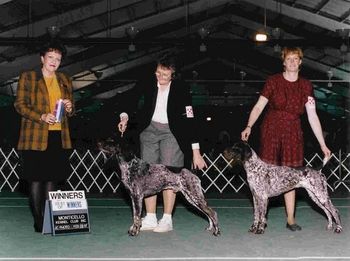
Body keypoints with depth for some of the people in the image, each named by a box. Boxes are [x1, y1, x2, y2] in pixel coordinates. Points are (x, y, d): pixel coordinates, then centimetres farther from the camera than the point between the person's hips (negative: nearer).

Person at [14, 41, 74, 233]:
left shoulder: (65, 81, 17)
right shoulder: (27, 77, 3)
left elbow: (70, 110, 25)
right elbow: (20, 104, -3)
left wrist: (69, 108, 0)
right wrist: (42, 117, -16)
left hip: (59, 137, 4)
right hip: (36, 137, -4)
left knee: (52, 179, 6)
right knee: (36, 179, -2)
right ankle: (38, 221, 4)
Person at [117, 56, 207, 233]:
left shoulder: (181, 89, -14)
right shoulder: (147, 84, -5)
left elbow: (190, 120, -16)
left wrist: (196, 151, -20)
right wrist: (124, 117, -19)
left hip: (171, 132, -4)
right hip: (149, 130, 4)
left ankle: (167, 220, -3)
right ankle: (150, 218, 7)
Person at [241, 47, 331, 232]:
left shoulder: (306, 86, 3)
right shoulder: (273, 81, -3)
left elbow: (312, 116, 2)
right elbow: (259, 106, -3)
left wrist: (322, 144, -1)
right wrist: (248, 127, -18)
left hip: (293, 133, 2)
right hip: (271, 131, -2)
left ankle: (290, 219, 11)